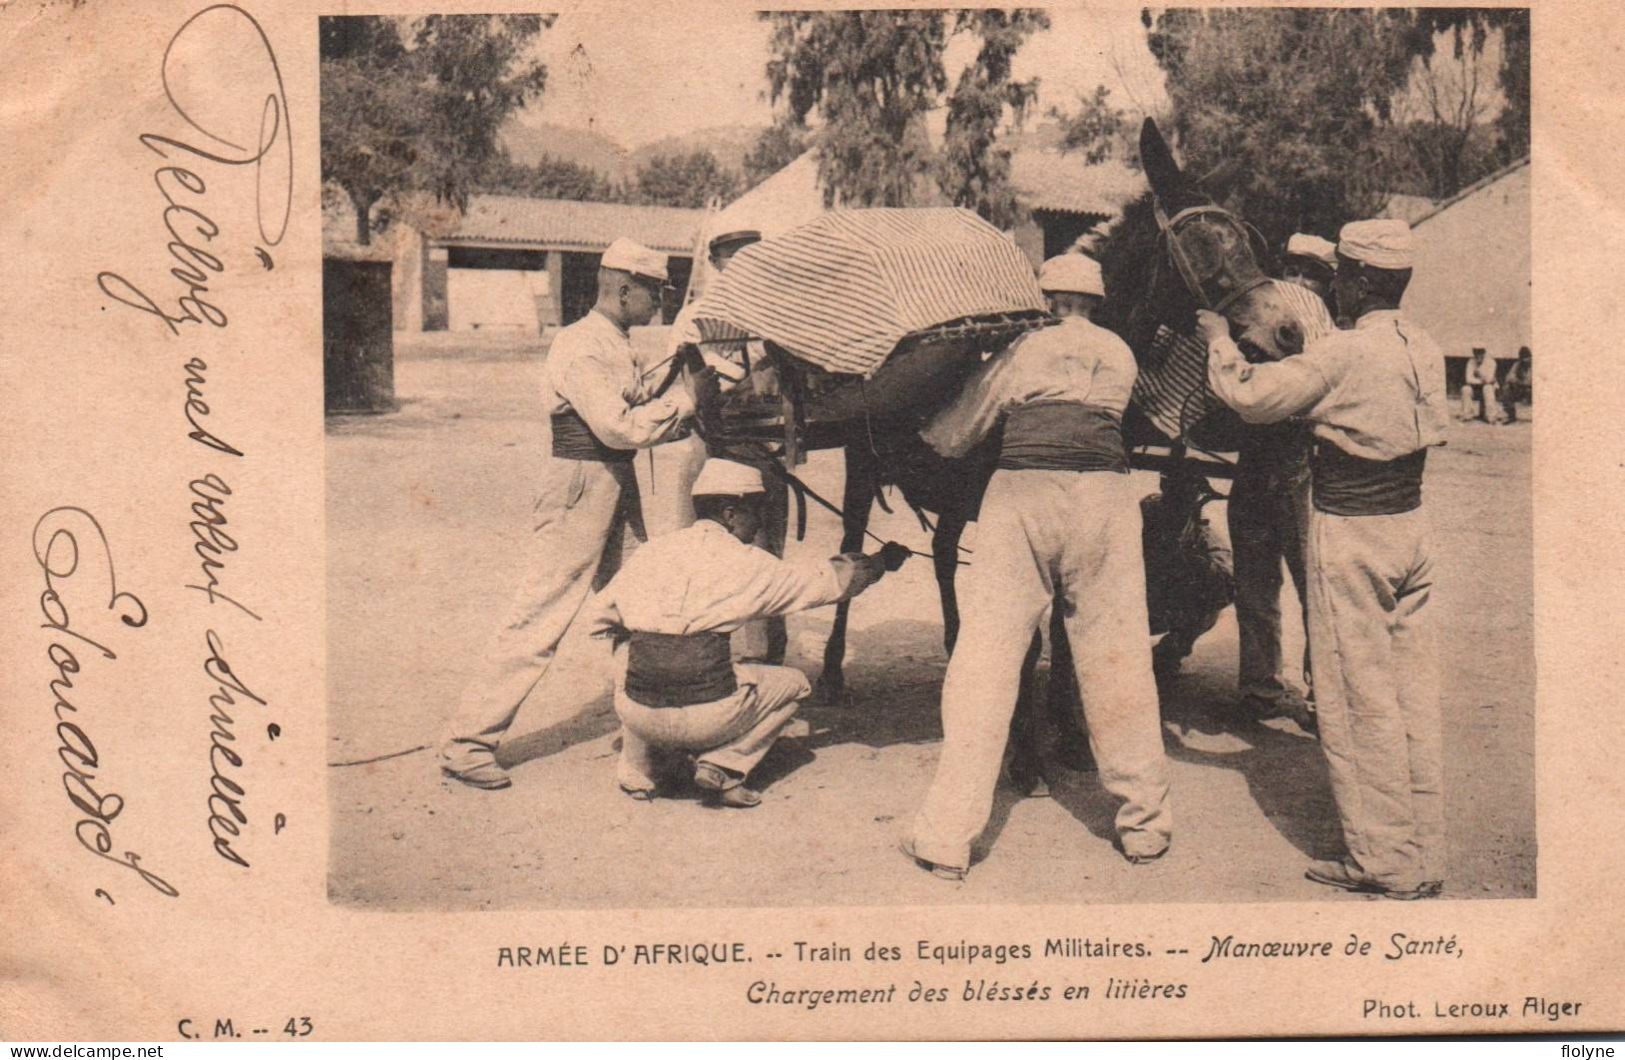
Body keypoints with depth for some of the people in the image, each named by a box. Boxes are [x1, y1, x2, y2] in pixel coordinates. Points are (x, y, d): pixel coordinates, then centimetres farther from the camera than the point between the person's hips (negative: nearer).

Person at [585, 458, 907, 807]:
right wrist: (879, 563, 31)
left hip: (637, 716, 4)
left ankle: (638, 771, 25)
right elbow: (825, 582, 14)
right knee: (793, 683, 22)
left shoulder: (651, 551, 10)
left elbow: (597, 622, 18)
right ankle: (723, 765, 4)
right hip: (705, 719, -3)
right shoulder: (743, 562, 1)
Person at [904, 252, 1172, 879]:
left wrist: (921, 426, 38)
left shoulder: (1021, 350, 15)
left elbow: (951, 438, 18)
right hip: (1104, 498, 2)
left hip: (1021, 494, -1)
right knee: (1117, 660, 9)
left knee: (985, 658, 0)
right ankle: (1144, 826, 18)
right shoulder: (1120, 355, 20)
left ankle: (947, 837, 0)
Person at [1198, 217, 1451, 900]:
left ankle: (1382, 861, 7)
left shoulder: (1343, 354, -17)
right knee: (1414, 696, 11)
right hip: (1410, 524, 8)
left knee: (1359, 701, 0)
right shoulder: (1425, 351, 6)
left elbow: (1250, 396, -14)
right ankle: (1424, 859, 18)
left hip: (1350, 535, -7)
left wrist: (1219, 340, 4)